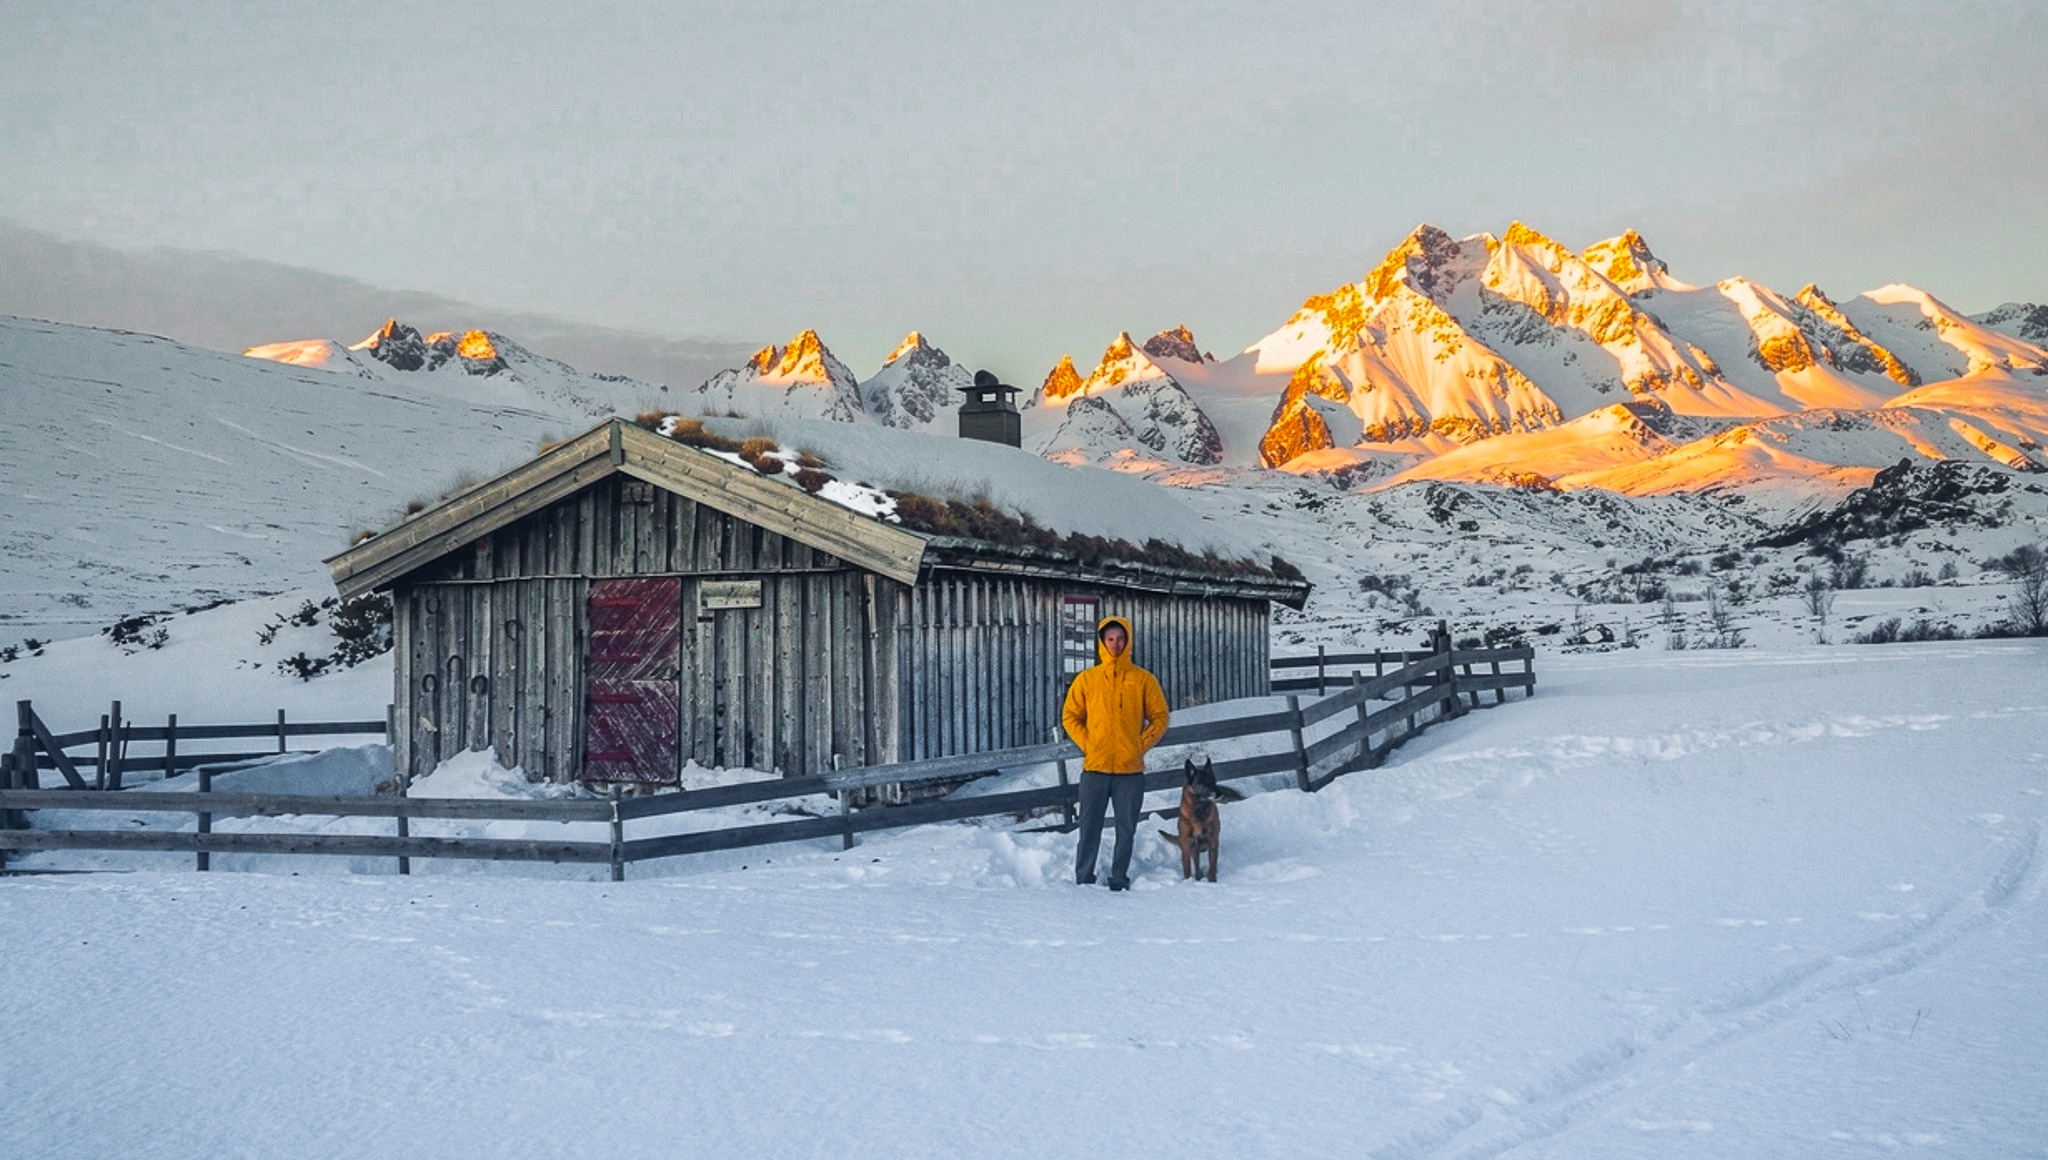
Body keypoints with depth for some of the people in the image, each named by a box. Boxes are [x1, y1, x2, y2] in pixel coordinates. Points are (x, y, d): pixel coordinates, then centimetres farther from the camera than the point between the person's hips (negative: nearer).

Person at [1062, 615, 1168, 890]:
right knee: (1090, 827, 1)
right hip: (1095, 767, 0)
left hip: (1131, 768, 0)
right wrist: (1087, 744, -3)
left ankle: (1119, 882, 13)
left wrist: (1141, 745, -5)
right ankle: (1083, 880, 9)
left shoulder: (1143, 679, 4)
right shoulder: (1086, 679, 6)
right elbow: (1070, 716, 8)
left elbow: (1159, 718, 6)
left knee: (1126, 828, 5)